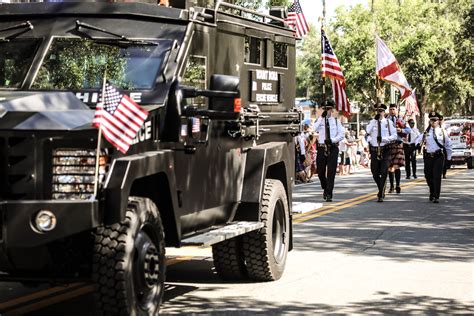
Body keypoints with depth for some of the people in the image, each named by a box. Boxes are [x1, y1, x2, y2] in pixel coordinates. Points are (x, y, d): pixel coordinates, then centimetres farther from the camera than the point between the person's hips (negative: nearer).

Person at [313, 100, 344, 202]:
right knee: (320, 171, 7)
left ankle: (329, 194, -3)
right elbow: (314, 129, -13)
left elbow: (341, 134, 2)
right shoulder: (320, 120, 7)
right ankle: (325, 188, 33)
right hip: (321, 148, 1)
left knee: (331, 172, -6)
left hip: (333, 148, -1)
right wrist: (321, 117, -15)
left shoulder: (336, 121, 7)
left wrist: (332, 140, -13)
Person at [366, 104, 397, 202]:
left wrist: (383, 138, -15)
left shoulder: (389, 122, 4)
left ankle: (381, 195, -4)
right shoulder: (372, 122, 8)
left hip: (385, 150, -2)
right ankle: (381, 191, 31)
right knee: (375, 173, 8)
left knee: (383, 173, -8)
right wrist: (375, 119, -14)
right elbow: (368, 131, -12)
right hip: (374, 150, 2)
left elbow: (394, 136, -1)